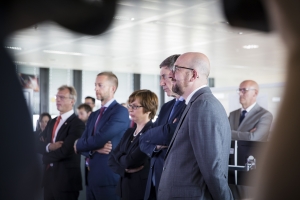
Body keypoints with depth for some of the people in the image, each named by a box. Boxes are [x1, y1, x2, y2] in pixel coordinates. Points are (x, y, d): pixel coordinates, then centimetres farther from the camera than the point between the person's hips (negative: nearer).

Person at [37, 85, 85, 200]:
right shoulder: (52, 122, 14)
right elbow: (40, 145, 7)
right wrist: (49, 146, -16)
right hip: (49, 176, 7)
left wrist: (47, 157, -3)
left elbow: (64, 151, -21)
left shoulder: (77, 124, -15)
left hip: (66, 179, -7)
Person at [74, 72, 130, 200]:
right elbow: (79, 144, 9)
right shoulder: (93, 115, 17)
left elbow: (99, 139, -18)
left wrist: (79, 145, 0)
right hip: (91, 177, 7)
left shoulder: (120, 112, -9)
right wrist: (94, 149, -13)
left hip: (108, 177, -7)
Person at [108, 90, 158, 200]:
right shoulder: (129, 132, 12)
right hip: (124, 190, 7)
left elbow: (132, 160, -23)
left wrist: (120, 159, -1)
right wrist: (125, 168, -14)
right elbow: (112, 160, 6)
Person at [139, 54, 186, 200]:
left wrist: (148, 135, -5)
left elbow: (169, 134, -25)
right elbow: (144, 142, 13)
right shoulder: (166, 107, 15)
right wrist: (156, 145, -9)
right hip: (154, 182, 8)